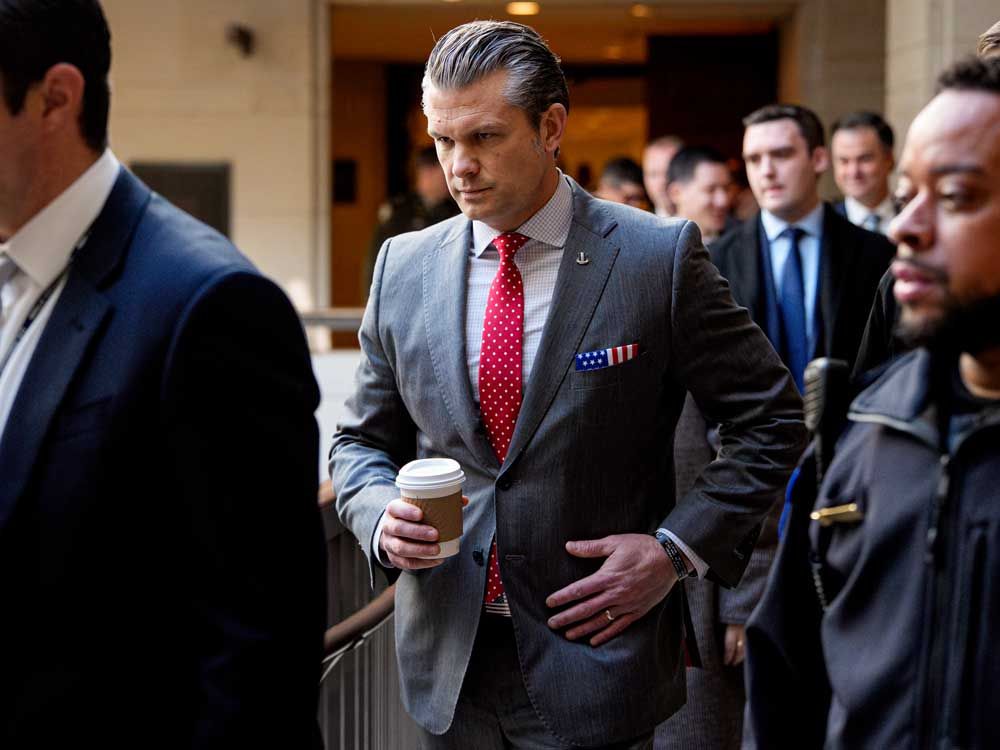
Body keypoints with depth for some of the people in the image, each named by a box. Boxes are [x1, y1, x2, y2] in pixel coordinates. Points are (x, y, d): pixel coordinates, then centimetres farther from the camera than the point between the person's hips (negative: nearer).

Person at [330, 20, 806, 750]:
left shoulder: (661, 257, -8)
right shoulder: (404, 267, 3)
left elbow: (769, 418, -2)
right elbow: (363, 439, 12)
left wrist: (679, 548, -10)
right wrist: (381, 516, -8)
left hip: (594, 658, -3)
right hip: (447, 663, 4)